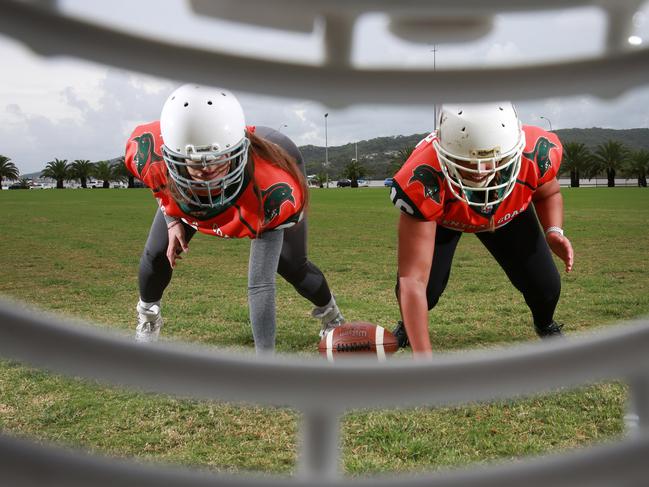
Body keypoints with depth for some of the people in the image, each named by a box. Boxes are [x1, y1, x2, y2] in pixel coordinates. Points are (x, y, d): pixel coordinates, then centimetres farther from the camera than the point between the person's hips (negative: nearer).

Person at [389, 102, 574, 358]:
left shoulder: (537, 153, -37)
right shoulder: (424, 181, -47)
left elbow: (547, 193, -8)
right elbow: (413, 281, -46)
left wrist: (553, 230, -29)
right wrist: (423, 357, -48)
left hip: (508, 213, 2)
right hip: (441, 217, -2)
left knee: (545, 287, -9)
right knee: (427, 287, -19)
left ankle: (545, 325, 32)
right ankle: (408, 324, 22)